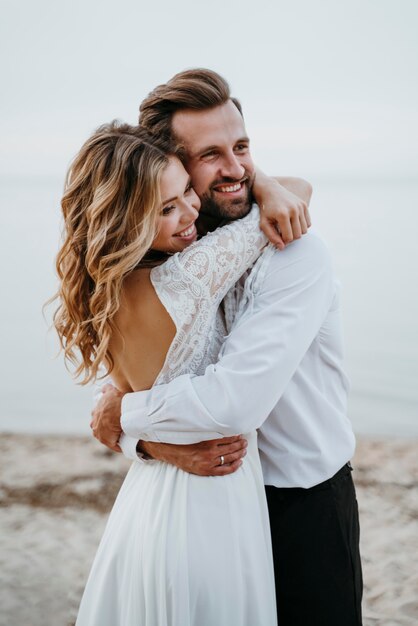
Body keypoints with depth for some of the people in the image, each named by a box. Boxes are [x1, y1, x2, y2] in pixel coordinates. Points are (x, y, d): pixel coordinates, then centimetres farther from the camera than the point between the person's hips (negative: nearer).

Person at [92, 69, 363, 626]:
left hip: (306, 508, -4)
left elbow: (236, 404, -32)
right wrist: (158, 444, -24)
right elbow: (126, 388, -3)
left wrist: (123, 415, -17)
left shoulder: (296, 255, -23)